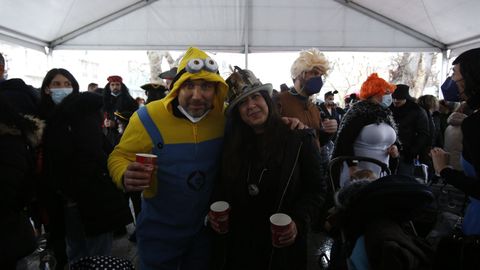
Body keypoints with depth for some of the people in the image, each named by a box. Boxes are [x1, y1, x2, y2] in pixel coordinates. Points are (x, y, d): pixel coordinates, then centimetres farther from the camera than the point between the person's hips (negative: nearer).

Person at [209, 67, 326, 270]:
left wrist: (299, 222, -20)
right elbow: (223, 190, 7)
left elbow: (316, 190, -7)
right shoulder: (232, 143, -2)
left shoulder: (300, 139, -12)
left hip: (283, 247, -2)